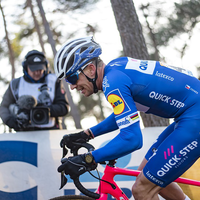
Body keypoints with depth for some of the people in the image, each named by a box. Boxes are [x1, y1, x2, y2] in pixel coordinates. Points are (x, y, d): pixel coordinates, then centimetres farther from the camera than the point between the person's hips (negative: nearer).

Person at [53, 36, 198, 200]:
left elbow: (132, 139, -26)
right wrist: (87, 134, 21)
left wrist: (87, 160, -23)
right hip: (190, 117, 10)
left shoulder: (113, 81, -19)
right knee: (149, 175, 20)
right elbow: (123, 115, 26)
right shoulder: (116, 66, 10)